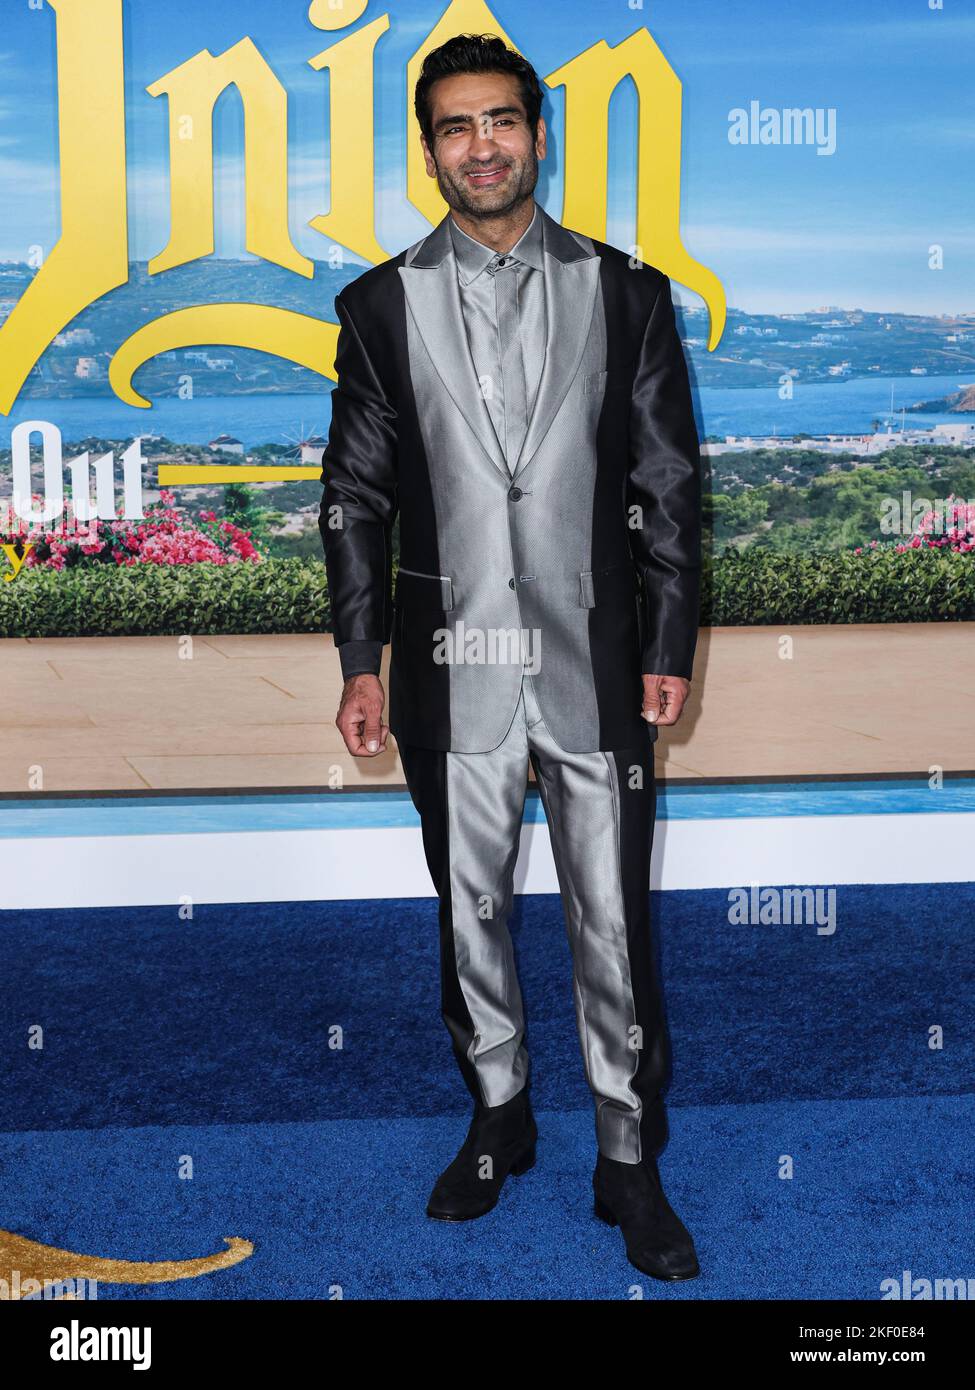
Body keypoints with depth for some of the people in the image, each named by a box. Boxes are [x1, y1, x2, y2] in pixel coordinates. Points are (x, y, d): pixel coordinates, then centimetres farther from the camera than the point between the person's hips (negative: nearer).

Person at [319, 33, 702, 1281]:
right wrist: (361, 663, -1)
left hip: (594, 665, -1)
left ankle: (628, 1163, 20)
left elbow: (669, 484, 3)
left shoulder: (625, 294, 4)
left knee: (613, 926, 4)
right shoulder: (382, 306, 5)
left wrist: (670, 648, -2)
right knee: (469, 913, 14)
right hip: (452, 667, 1)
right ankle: (498, 1120, 34)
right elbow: (355, 496, 5)